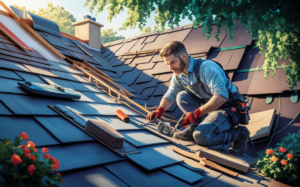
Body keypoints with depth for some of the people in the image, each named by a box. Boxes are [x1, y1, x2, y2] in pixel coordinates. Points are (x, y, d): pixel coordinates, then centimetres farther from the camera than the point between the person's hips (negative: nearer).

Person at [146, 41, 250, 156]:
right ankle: (194, 127, -3)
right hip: (210, 106, 8)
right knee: (182, 96, -6)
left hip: (228, 109, -8)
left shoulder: (206, 67, -24)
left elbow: (222, 97, -33)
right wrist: (159, 111, -8)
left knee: (201, 136, -26)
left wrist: (196, 113, -36)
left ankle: (238, 133, -6)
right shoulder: (178, 75, 1)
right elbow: (170, 95, 13)